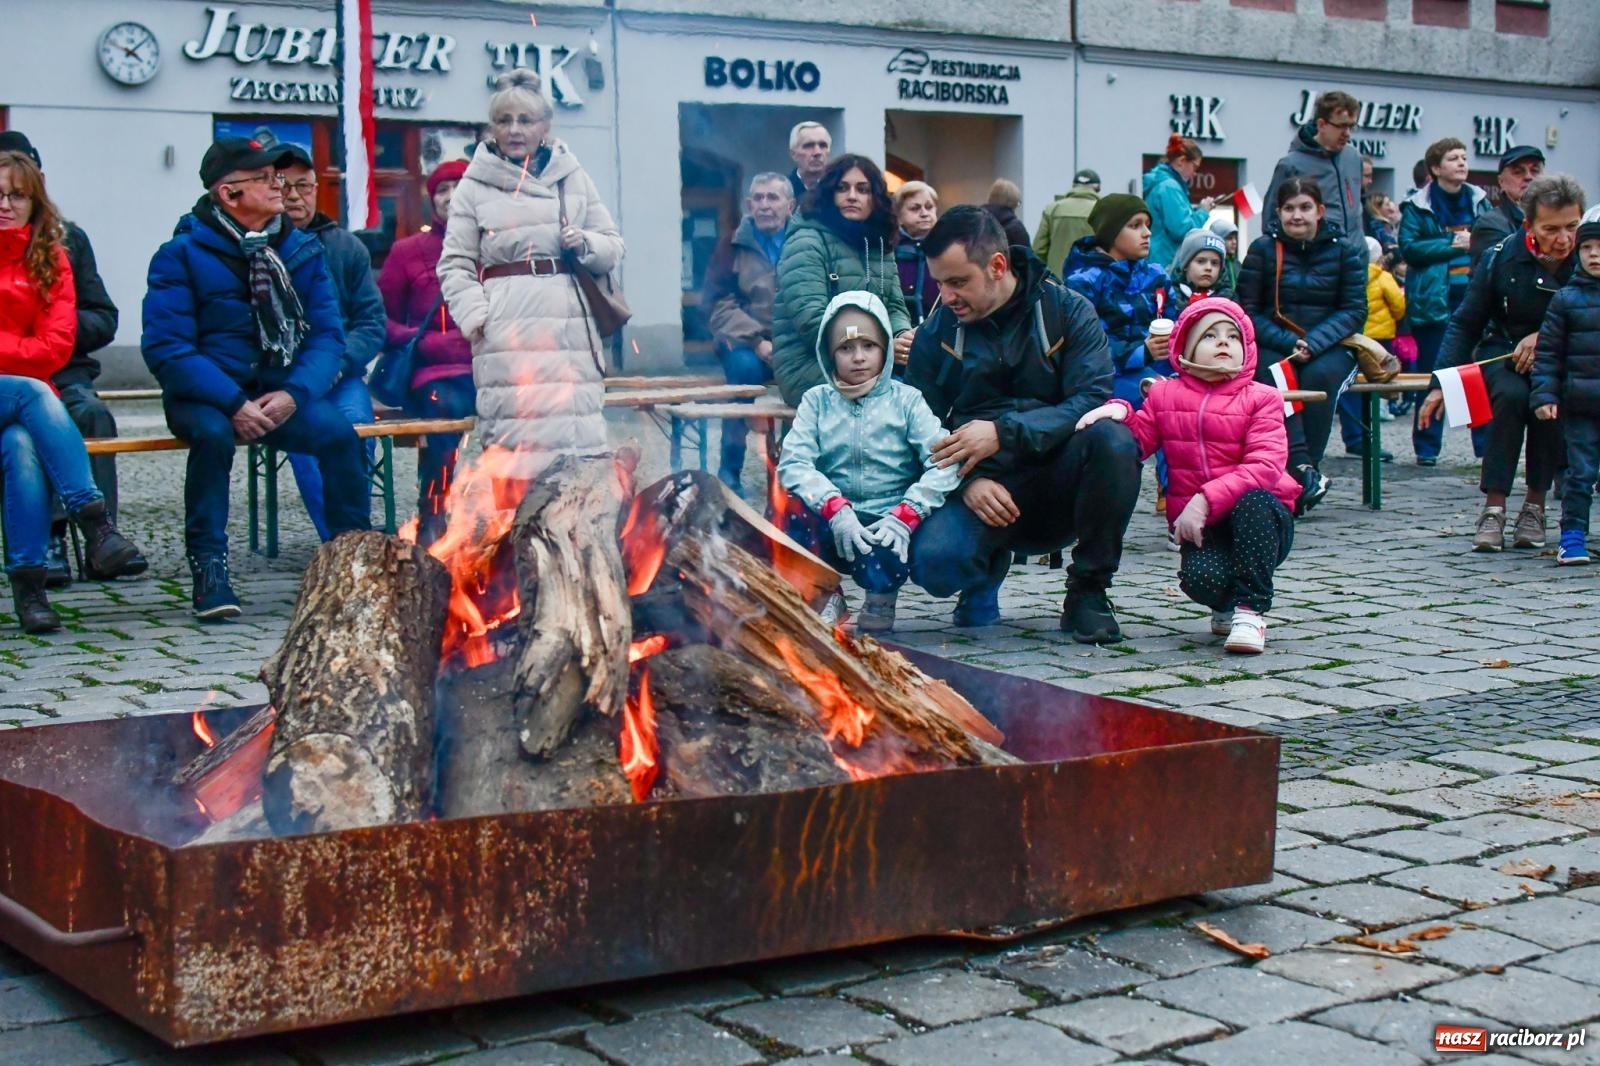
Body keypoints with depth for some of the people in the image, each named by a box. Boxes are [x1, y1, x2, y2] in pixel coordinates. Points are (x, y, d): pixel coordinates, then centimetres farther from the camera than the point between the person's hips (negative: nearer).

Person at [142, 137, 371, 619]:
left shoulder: (302, 250, 6)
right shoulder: (182, 255, -5)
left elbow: (328, 335, 1)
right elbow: (167, 348, -13)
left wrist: (294, 394, -18)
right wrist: (234, 403, -25)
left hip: (281, 394, 3)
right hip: (207, 396, -3)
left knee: (338, 432, -24)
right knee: (213, 433, -35)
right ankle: (209, 567, -22)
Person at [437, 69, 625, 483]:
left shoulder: (573, 177, 16)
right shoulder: (475, 186, 9)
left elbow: (614, 247, 20)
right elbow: (455, 264, 6)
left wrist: (585, 244, -2)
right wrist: (474, 316, -8)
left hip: (571, 327, 3)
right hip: (508, 333, -3)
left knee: (581, 433, 0)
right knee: (516, 441, -9)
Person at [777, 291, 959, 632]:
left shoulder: (905, 400, 4)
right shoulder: (817, 401, 9)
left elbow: (944, 463, -7)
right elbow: (793, 463, -6)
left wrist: (905, 517, -20)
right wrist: (835, 509, -22)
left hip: (887, 525, -2)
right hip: (832, 525, 2)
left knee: (882, 555, -36)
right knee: (788, 511, -28)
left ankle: (881, 601, 2)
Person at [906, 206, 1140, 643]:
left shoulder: (1067, 311, -3)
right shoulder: (936, 331, 3)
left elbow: (1094, 400, -16)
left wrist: (1003, 433, -27)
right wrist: (969, 481, -19)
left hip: (1059, 486, 0)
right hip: (983, 489, 1)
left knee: (1112, 439, -33)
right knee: (933, 562, -30)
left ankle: (1088, 589, -11)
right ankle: (988, 568, 11)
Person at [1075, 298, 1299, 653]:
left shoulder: (1261, 398, 0)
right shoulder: (1165, 394, 12)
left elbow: (1264, 467, -15)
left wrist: (1206, 500, -27)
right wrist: (1119, 411, -14)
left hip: (1261, 521, -1)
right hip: (1200, 528, 1)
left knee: (1253, 501, -37)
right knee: (1200, 577, -33)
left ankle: (1251, 610, -22)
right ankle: (1227, 605, 7)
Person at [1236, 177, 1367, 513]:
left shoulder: (1346, 250, 6)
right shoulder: (1263, 248, 4)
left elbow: (1354, 310, 0)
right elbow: (1249, 311, 0)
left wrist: (1314, 344, -18)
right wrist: (1289, 343, -17)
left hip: (1328, 349, 0)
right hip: (1274, 347, 0)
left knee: (1319, 376, -33)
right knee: (1274, 377, -34)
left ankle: (1301, 474, -32)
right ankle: (1303, 470, -44)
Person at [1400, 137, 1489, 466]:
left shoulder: (1479, 201, 11)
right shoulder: (1418, 206, -1)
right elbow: (1408, 248, -10)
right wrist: (1451, 244, -13)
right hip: (1434, 300, -3)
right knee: (1431, 376, 1)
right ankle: (1426, 448, 9)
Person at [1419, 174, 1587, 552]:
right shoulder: (1502, 257, -10)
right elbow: (1466, 323, -1)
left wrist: (1544, 337, -23)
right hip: (1504, 354, 0)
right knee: (1511, 395, -32)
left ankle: (1535, 506, -14)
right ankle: (1493, 508, -26)